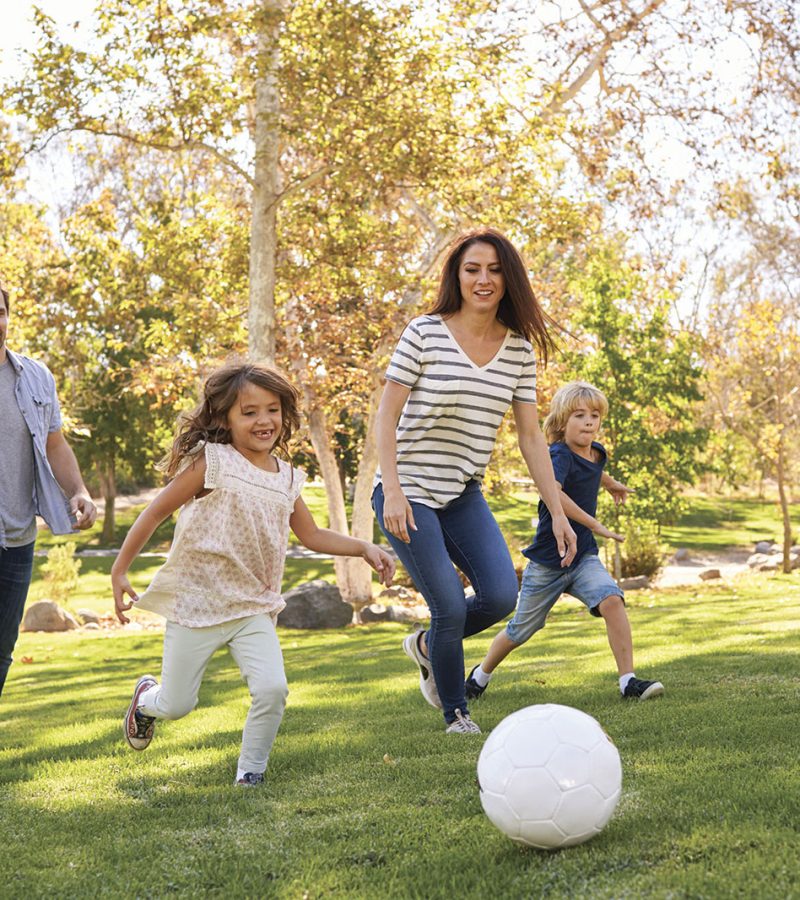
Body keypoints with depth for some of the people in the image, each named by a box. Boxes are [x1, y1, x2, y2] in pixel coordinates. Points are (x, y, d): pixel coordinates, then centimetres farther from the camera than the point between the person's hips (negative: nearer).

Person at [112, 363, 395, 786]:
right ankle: (146, 696, 43)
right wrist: (120, 571, -7)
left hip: (253, 607, 4)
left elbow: (312, 535, 17)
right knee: (176, 705, 6)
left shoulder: (286, 477, 5)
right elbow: (156, 513, -6)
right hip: (196, 602, -4)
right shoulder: (211, 463, -11)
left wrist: (364, 548, 5)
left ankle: (251, 771, 6)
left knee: (272, 689, -17)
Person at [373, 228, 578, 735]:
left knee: (502, 597, -10)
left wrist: (558, 513, 1)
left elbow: (531, 436, 5)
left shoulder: (520, 349, 2)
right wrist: (392, 490, -20)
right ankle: (455, 713, 14)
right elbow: (386, 417, -9)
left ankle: (427, 647, 21)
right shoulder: (425, 334, -11)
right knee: (451, 607, -10)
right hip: (409, 495, -5)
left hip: (464, 496, 5)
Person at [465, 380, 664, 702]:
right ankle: (481, 675, 39)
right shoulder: (559, 455, -21)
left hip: (584, 558, 5)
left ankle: (628, 681, -20)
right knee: (520, 630, 12)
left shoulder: (596, 452, 2)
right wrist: (594, 524, -45)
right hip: (547, 562, -5)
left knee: (612, 601, -24)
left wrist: (611, 483, 43)